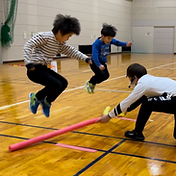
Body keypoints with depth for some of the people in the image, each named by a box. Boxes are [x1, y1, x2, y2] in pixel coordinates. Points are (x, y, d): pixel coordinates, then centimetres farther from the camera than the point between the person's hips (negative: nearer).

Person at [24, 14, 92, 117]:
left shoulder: (61, 44, 10)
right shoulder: (44, 36, -13)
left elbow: (72, 51, 11)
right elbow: (28, 46, -17)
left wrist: (86, 58, -3)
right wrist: (29, 63, -25)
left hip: (44, 69, 9)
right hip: (34, 69, -9)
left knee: (64, 83, 4)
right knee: (56, 85, -21)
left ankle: (47, 102, 20)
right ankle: (35, 97, 2)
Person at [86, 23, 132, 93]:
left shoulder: (109, 40, -11)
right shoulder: (96, 44, -30)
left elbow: (117, 42, -1)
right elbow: (95, 55, -38)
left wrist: (126, 44, -18)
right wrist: (99, 65, -50)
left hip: (103, 62, 8)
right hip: (95, 62, -7)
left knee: (106, 75, 8)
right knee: (101, 74, -21)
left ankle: (93, 83, 29)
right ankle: (89, 83, 4)